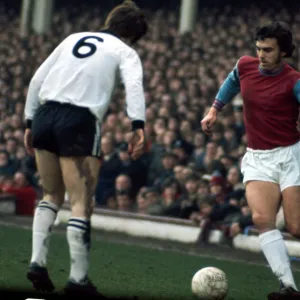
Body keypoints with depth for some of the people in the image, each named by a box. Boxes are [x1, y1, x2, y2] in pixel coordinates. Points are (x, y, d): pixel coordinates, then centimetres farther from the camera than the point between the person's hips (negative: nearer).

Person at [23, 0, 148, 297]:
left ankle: (37, 261, 10)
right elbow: (134, 85, -10)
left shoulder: (73, 38, 24)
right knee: (81, 203, 0)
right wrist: (138, 126, -20)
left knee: (51, 195, 21)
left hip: (44, 116, 5)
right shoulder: (124, 51, 10)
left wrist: (30, 122, 22)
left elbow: (37, 79, 20)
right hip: (79, 121, -5)